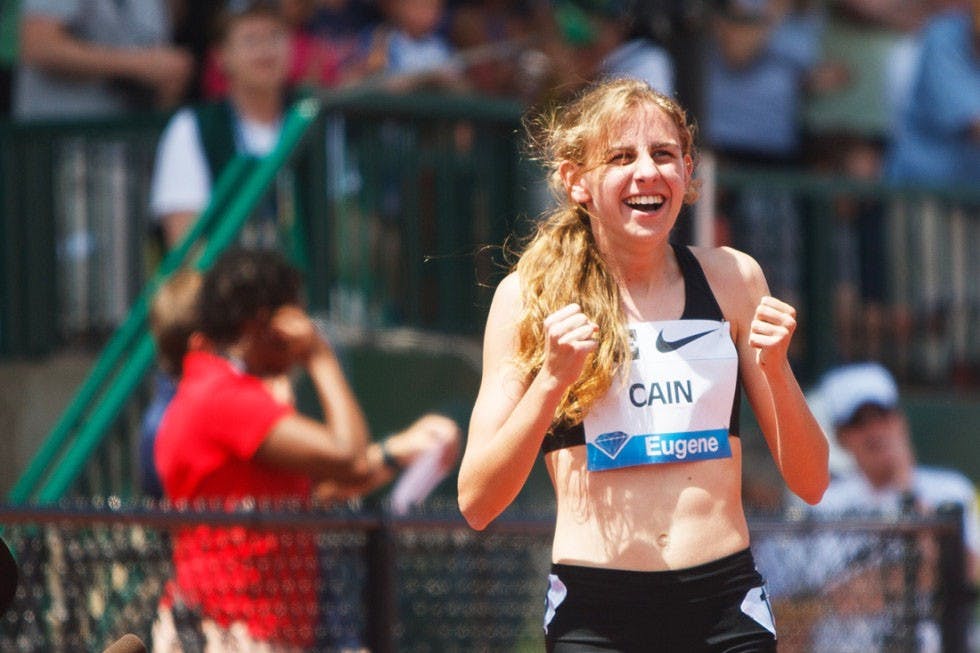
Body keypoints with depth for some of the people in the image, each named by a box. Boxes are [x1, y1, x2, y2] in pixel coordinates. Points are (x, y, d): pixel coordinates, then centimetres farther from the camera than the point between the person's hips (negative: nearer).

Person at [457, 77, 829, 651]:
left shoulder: (731, 279, 7)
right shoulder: (529, 298, 1)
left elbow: (810, 484, 8)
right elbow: (477, 503, -5)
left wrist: (776, 368, -9)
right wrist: (552, 379, -17)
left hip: (726, 605, 2)